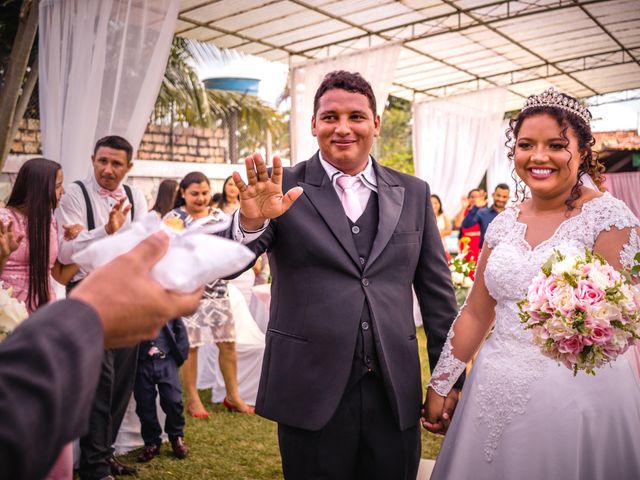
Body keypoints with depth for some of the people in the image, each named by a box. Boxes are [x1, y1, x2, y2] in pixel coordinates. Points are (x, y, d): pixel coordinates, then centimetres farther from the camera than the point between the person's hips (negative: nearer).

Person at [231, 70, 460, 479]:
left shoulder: (413, 193, 6)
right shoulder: (285, 187, -2)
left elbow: (437, 291, 8)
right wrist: (250, 222, -34)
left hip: (396, 393, 3)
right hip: (312, 391, -2)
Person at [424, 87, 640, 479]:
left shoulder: (608, 215, -8)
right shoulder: (504, 224, 5)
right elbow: (477, 314, 9)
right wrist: (439, 387, 9)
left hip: (579, 393, -4)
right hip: (497, 393, 5)